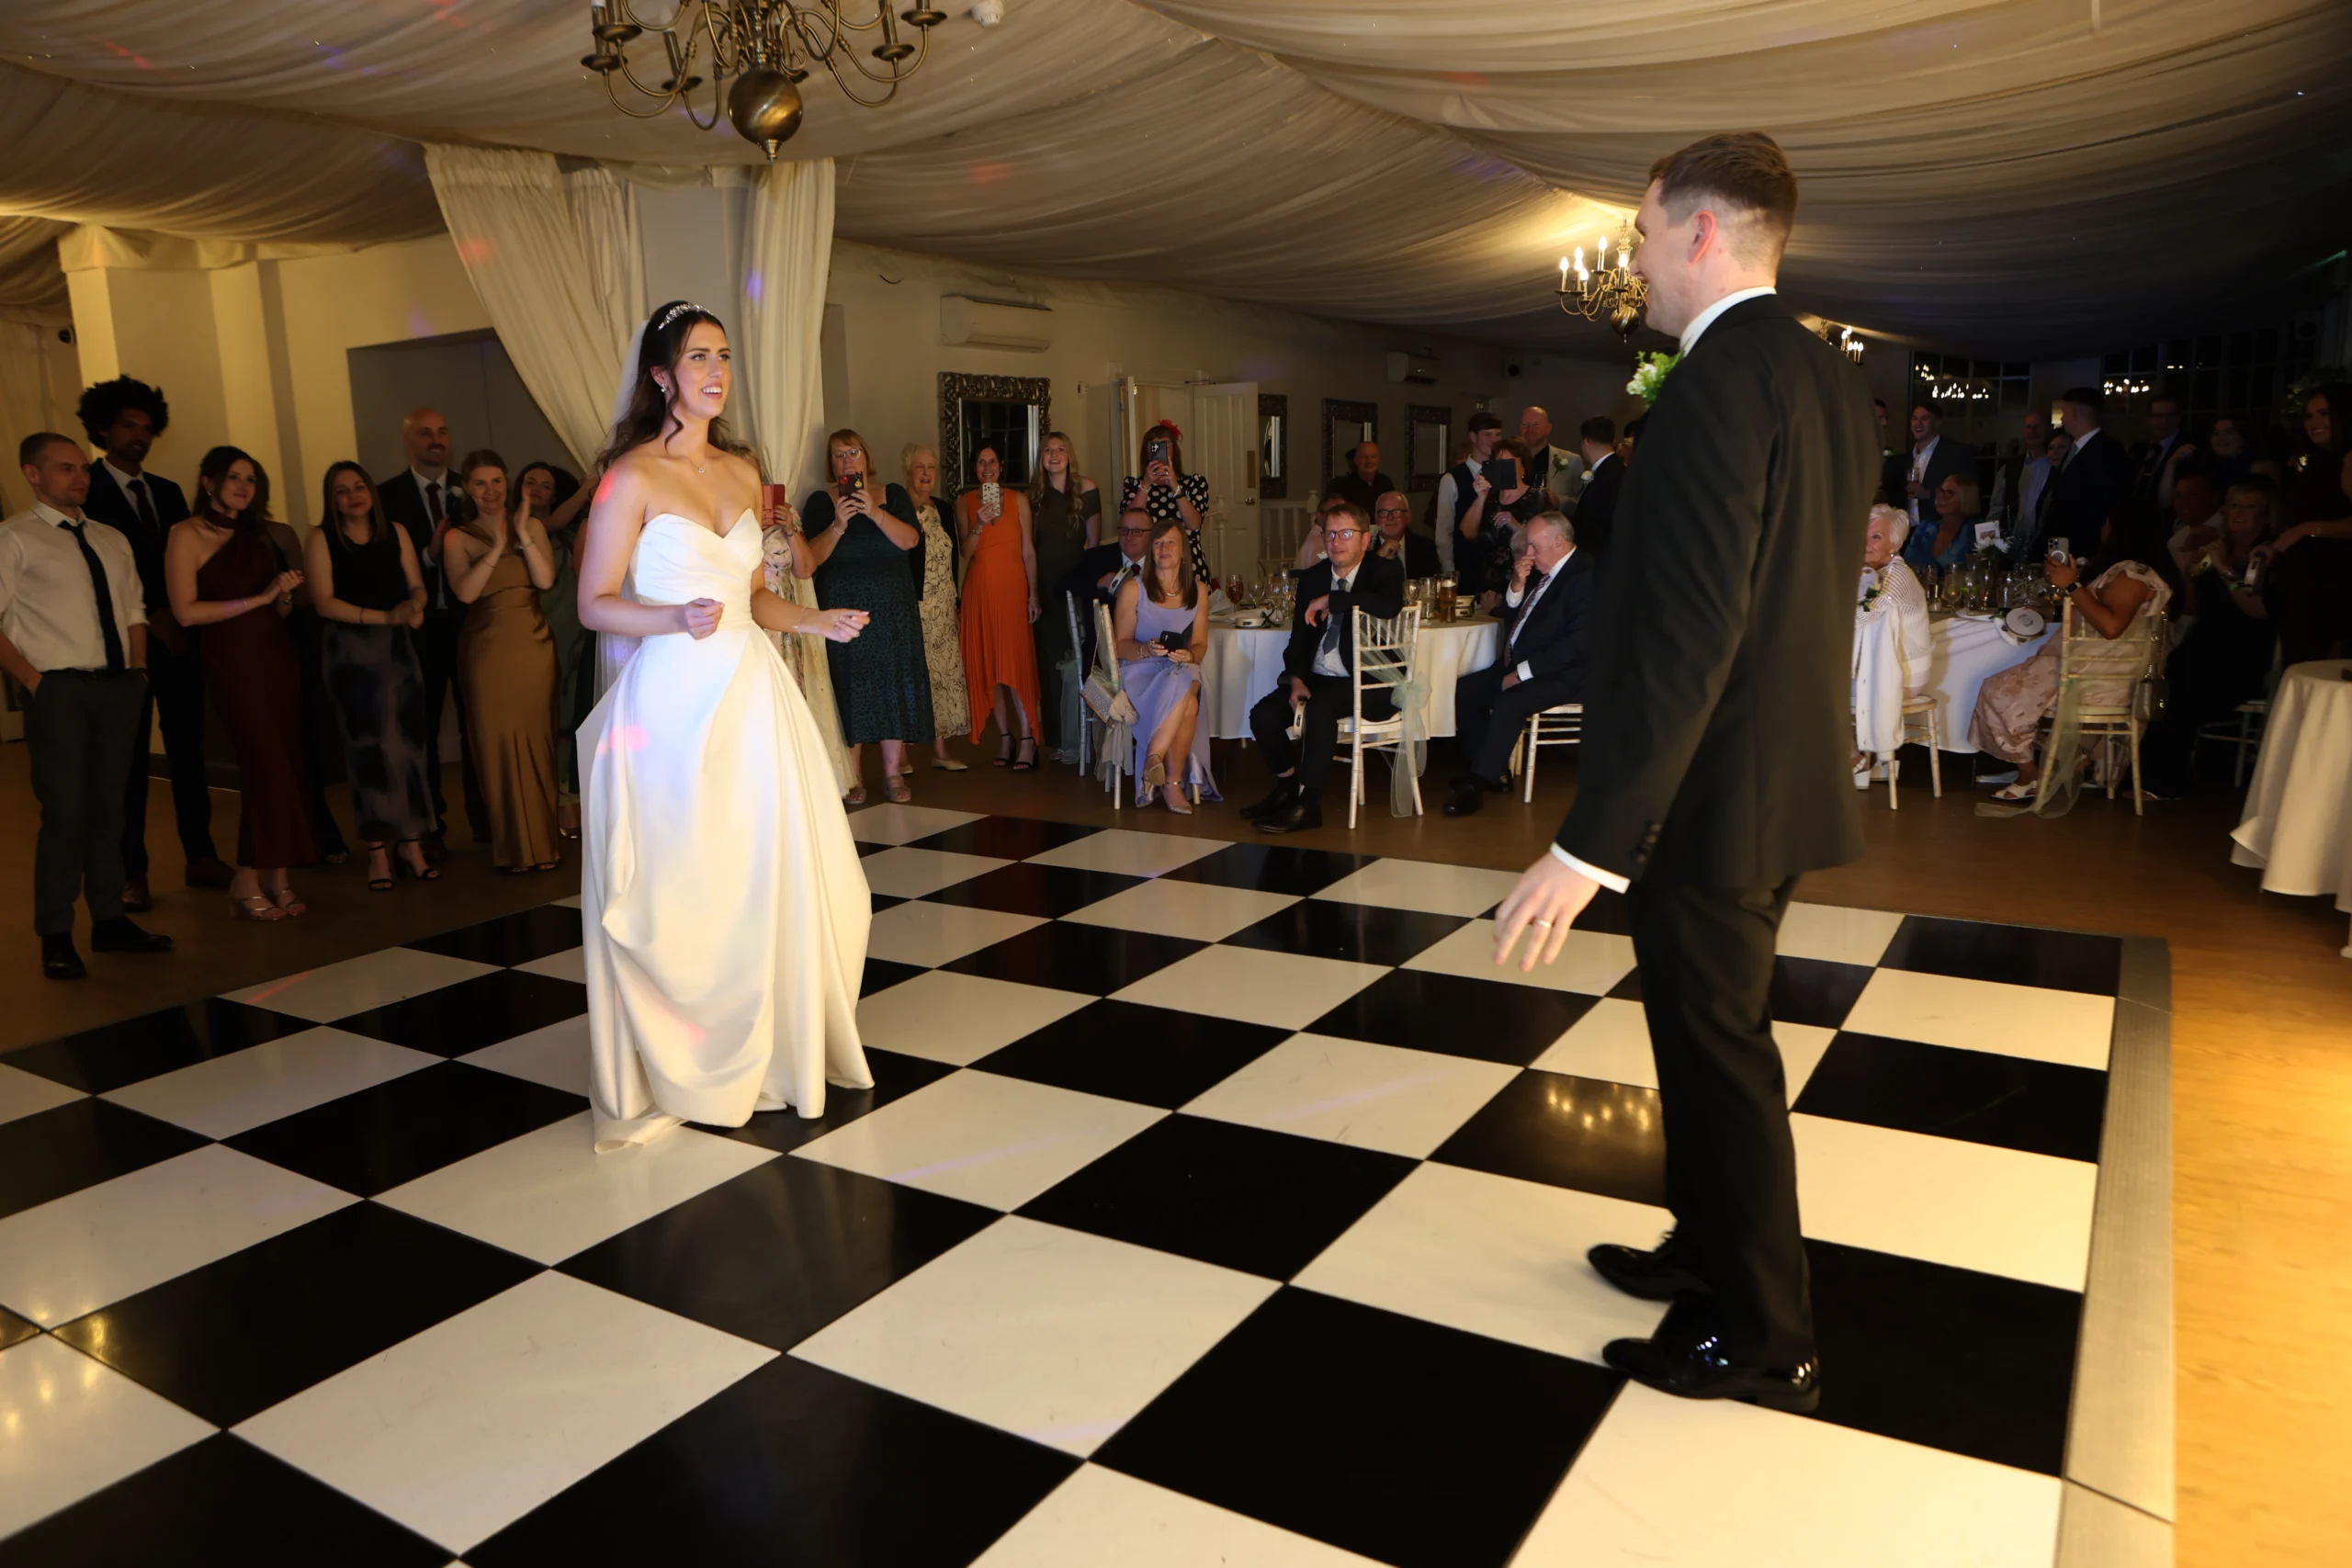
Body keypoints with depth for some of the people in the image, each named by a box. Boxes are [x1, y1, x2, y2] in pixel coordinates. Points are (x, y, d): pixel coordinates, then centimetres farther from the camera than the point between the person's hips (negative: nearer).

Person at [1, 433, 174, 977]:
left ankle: (109, 921, 19)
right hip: (58, 690, -5)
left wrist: (138, 669, 6)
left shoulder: (112, 540, 16)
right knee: (64, 812, -5)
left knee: (108, 807, 10)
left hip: (119, 687, 5)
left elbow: (134, 611, 19)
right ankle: (56, 938, 5)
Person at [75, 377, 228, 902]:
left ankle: (200, 856, 16)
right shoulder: (87, 492, -4)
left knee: (188, 748, 8)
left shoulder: (168, 492, 15)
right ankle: (131, 872, 8)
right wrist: (148, 618, -12)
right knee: (129, 757, 1)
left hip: (178, 637, 5)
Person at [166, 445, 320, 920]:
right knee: (267, 764, -10)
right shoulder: (188, 535, -2)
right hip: (232, 660, -6)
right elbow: (186, 611, -11)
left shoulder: (254, 535, 17)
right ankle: (248, 884, -1)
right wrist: (257, 598, -14)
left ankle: (277, 878, 7)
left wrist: (285, 595, -1)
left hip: (277, 654, 6)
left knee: (287, 764, 1)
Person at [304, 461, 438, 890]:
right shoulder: (320, 539, -2)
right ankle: (377, 851, 4)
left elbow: (417, 586, 6)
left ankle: (412, 844, 6)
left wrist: (414, 605, -18)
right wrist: (385, 617, -18)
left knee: (407, 742, 0)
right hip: (349, 651, -3)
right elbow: (324, 602, -10)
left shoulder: (396, 533, 8)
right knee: (368, 746, -1)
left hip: (398, 647, 3)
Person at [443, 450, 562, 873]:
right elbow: (465, 592, -11)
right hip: (487, 651, -1)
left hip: (533, 645, 1)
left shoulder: (533, 526, 7)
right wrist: (497, 546, -15)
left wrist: (522, 533, -13)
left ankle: (543, 841, 13)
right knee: (499, 746, 1)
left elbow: (545, 580, -6)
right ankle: (514, 847, 10)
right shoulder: (458, 538, 4)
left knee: (537, 743, 4)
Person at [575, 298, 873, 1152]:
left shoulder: (742, 472, 12)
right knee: (678, 887, 0)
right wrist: (677, 619, -22)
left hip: (752, 690, 6)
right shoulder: (632, 476, -6)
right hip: (674, 700, -6)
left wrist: (813, 620, 4)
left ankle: (770, 1049, 24)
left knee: (773, 878, 7)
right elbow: (595, 605, -6)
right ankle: (674, 1070, 17)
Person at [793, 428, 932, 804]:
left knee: (893, 684, -2)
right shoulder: (820, 501, 5)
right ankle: (853, 778, 1)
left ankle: (893, 774, 2)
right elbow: (810, 558, -6)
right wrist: (838, 526, -18)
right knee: (850, 689, -4)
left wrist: (875, 512, -18)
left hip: (892, 608, 2)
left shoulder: (893, 495, 10)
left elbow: (910, 540, -7)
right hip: (842, 609, -1)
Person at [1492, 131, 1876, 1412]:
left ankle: (1761, 1339, 23)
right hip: (1781, 776, 9)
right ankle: (1710, 1255, 40)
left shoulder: (1721, 380, -21)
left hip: (1712, 795, -9)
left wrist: (1592, 842, -27)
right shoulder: (1830, 376, 10)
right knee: (1710, 1040, 22)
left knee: (1719, 1057, 5)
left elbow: (1688, 631, -28)